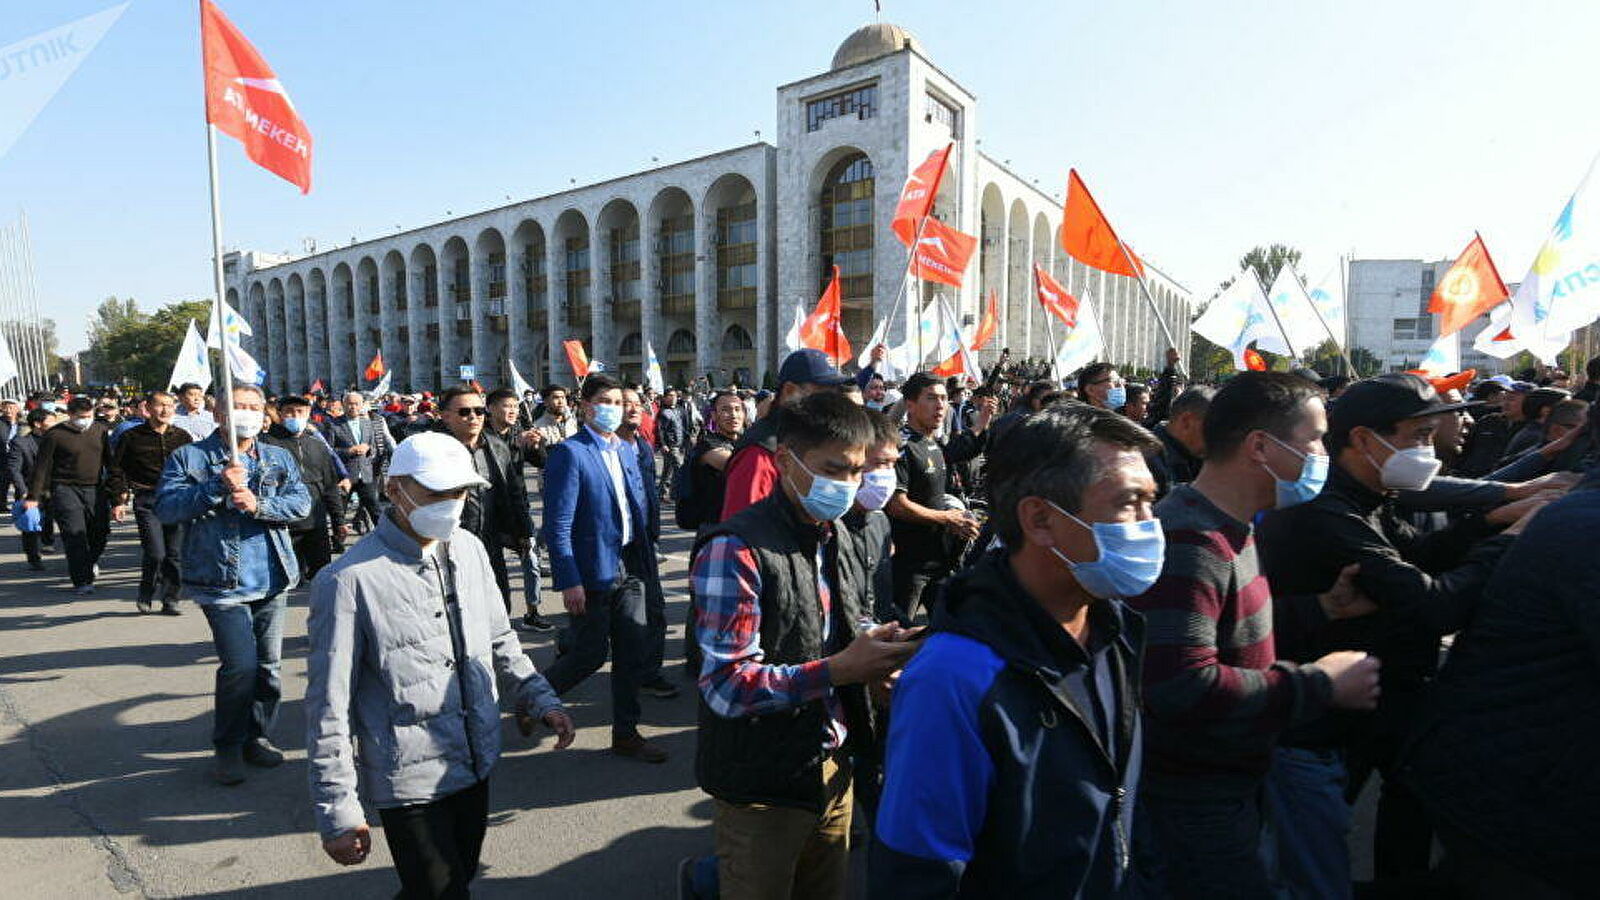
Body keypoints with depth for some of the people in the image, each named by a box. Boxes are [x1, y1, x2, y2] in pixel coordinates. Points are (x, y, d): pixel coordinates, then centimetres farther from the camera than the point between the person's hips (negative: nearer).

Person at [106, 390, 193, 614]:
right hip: (146, 501, -2)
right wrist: (120, 497, 2)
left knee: (175, 553, 2)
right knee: (155, 553, -10)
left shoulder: (182, 437, 11)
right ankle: (146, 595, 13)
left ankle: (170, 600, 12)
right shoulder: (132, 436, 4)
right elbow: (115, 468, 10)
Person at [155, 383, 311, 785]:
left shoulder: (279, 458, 10)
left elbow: (302, 502, -2)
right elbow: (165, 509, -8)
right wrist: (217, 487, -20)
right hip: (221, 582, -3)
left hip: (272, 582, 4)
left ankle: (257, 737, 28)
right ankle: (228, 746, 10)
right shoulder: (189, 457, 2)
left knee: (268, 665, 11)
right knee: (240, 665, -10)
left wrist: (259, 504, -19)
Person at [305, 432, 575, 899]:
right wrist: (338, 815, -11)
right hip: (411, 783, -6)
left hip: (478, 765, 6)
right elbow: (328, 708, -14)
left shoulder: (468, 548, 0)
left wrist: (541, 698, 5)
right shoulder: (349, 580, -19)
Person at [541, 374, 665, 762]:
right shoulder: (569, 453, -13)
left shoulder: (627, 450, 11)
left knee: (633, 653, 10)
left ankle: (626, 733, 24)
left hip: (629, 568, 7)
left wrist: (644, 557, 10)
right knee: (592, 653, 3)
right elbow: (557, 524, -17)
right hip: (592, 572, -7)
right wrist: (569, 581, -20)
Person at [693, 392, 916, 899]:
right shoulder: (736, 549, -21)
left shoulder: (839, 538, 5)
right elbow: (726, 687, -24)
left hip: (832, 770, 7)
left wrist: (873, 652, -5)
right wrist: (837, 670, -27)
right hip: (761, 788, -7)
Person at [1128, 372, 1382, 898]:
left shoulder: (1228, 530, 8)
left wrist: (1319, 606, 3)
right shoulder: (1188, 544, -27)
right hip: (1193, 809, -10)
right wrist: (1320, 685, -24)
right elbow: (1183, 687, -35)